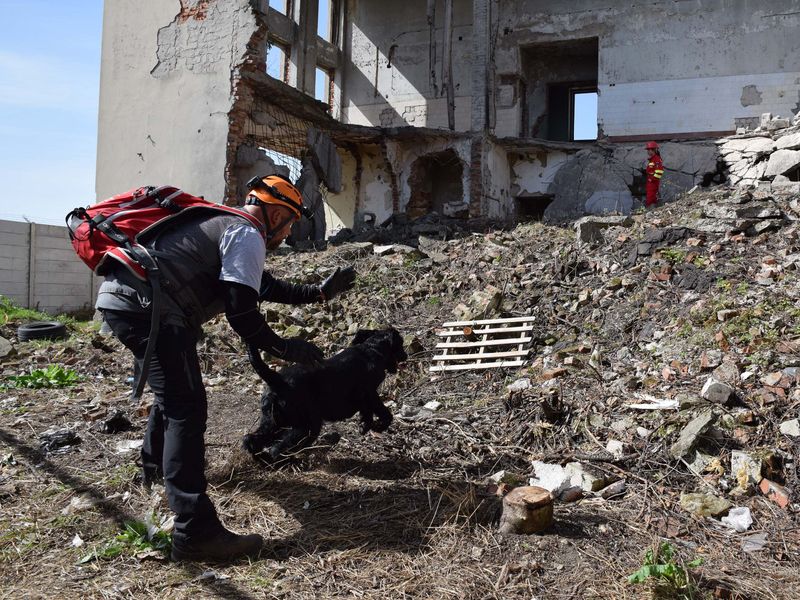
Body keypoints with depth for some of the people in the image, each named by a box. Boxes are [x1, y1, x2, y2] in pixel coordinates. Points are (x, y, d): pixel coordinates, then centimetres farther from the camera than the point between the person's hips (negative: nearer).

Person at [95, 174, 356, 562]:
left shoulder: (226, 225, 24)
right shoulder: (248, 235, -7)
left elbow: (263, 286, 30)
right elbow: (241, 311, -15)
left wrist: (319, 292, 30)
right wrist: (283, 348, -2)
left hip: (120, 298, 11)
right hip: (146, 307, -11)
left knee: (172, 392, 29)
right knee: (186, 409, -14)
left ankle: (155, 465, 50)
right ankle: (195, 533, -17)